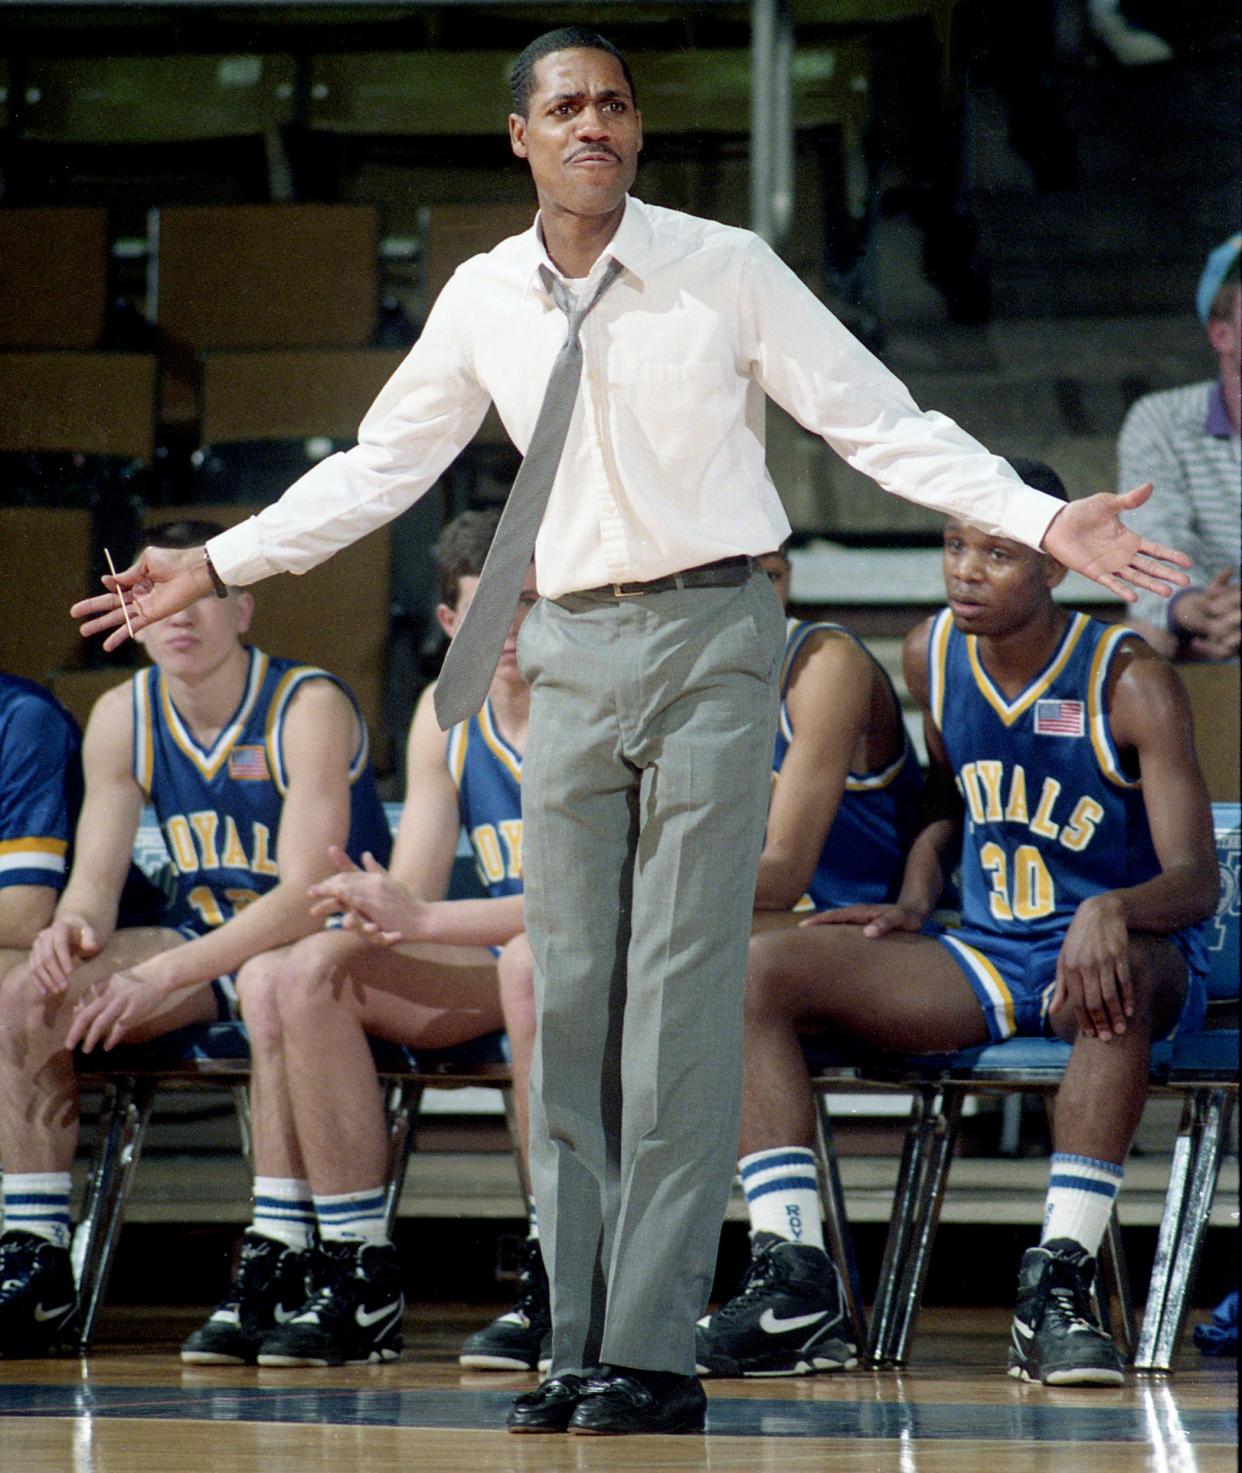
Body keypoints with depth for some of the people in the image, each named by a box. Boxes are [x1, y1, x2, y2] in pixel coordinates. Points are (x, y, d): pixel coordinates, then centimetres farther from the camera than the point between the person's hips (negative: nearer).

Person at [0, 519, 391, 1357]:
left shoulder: (310, 708, -18)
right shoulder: (123, 719, 1)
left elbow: (306, 897, -26)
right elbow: (96, 881, 0)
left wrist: (165, 977, -36)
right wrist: (71, 928, -26)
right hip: (206, 941, 6)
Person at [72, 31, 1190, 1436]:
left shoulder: (727, 271, -4)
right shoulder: (482, 300, 7)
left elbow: (880, 423, -4)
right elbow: (380, 464, 19)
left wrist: (1044, 522, -14)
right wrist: (215, 566, 19)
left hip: (709, 636, -4)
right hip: (571, 649, 4)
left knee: (681, 992, -7)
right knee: (569, 993, 3)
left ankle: (653, 1350, -7)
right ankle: (579, 1344, 8)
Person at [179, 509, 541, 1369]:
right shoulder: (447, 716, 7)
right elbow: (410, 893, 4)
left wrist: (421, 917, -32)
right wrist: (369, 916, -22)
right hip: (497, 973, 7)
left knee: (534, 962, -41)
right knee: (292, 975, -11)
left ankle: (561, 1285, -34)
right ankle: (355, 1276, -15)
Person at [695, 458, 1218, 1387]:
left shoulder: (1130, 684, -14)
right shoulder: (932, 657, 2)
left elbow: (1197, 881, -21)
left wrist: (1113, 912, -43)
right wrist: (917, 899, 3)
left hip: (1119, 950, -5)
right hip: (983, 956, 5)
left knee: (1117, 980, -43)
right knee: (760, 970, -15)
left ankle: (1059, 1285, -41)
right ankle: (794, 1285, -25)